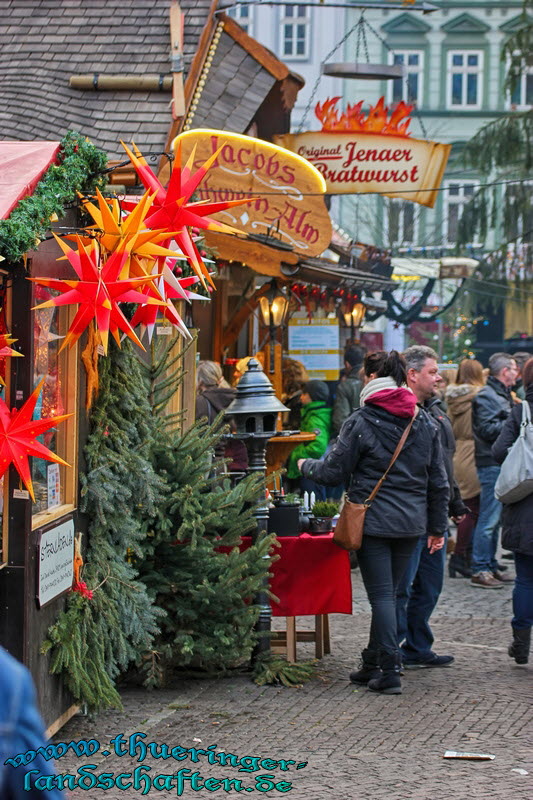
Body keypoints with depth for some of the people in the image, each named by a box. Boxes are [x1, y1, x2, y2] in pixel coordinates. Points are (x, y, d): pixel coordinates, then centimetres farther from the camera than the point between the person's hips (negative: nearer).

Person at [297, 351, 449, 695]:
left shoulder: (361, 421, -8)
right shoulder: (425, 423, 7)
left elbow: (335, 471, -2)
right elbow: (438, 480, 10)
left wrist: (306, 466, 19)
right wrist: (438, 526, 17)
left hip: (374, 520, -5)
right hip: (411, 523, 5)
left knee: (382, 594, -3)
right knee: (388, 592, 14)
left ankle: (390, 672, -8)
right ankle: (373, 664, 23)